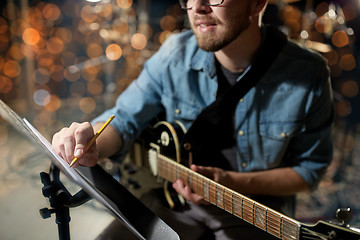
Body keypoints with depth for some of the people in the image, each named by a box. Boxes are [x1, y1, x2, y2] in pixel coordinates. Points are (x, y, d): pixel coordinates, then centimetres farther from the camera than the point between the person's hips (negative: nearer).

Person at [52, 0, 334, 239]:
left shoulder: (308, 75, -17)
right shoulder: (175, 55, -12)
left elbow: (309, 168, -7)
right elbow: (124, 120, -4)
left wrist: (234, 182, -21)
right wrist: (90, 142, -27)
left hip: (255, 205, -1)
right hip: (174, 196, 2)